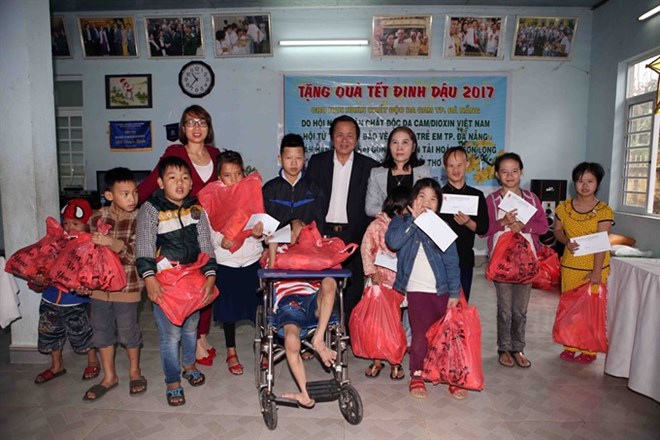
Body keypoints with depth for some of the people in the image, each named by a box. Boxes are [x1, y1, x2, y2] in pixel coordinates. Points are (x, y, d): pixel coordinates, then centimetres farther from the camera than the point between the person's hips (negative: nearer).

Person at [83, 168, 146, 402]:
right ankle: (109, 376, 33)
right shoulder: (97, 218, -3)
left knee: (128, 331, 9)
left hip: (127, 285, -3)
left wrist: (112, 242, -33)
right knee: (101, 331, 14)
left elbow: (135, 254, -19)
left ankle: (134, 371, 33)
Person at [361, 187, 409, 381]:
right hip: (380, 280, -2)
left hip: (400, 281, 2)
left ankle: (395, 361, 18)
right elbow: (366, 249, -3)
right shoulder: (377, 225, -3)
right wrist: (372, 272, -9)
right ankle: (376, 360, 17)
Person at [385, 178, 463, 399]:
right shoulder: (401, 222, 4)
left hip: (442, 290, 2)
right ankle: (416, 375, 16)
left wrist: (454, 292, -2)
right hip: (417, 290, -1)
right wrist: (414, 219, -15)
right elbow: (392, 242, -18)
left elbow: (452, 262, 3)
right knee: (421, 334, -2)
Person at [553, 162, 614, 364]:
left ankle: (589, 349, 20)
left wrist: (596, 271, -19)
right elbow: (557, 230, 11)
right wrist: (567, 242, -12)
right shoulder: (564, 207, 0)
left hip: (594, 266, -3)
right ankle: (571, 346, 26)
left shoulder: (604, 211, -9)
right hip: (570, 265, 3)